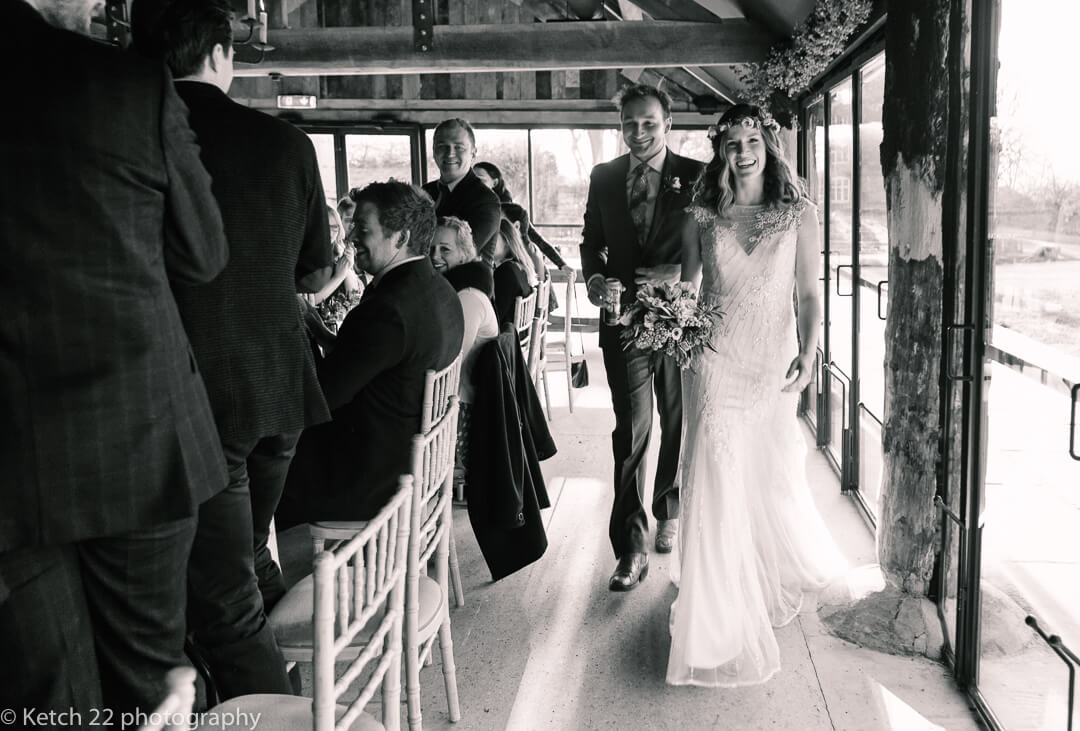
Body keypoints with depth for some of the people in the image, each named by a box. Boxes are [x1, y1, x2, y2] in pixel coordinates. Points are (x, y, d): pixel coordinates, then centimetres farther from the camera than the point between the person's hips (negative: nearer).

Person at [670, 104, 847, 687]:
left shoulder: (800, 215, 3)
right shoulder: (701, 217, 4)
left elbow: (809, 294, 1)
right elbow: (685, 288, 10)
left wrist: (807, 351, -13)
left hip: (772, 361, 1)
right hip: (715, 360, 0)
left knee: (773, 474, 10)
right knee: (717, 476, -6)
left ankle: (783, 572, 43)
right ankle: (721, 620, 6)